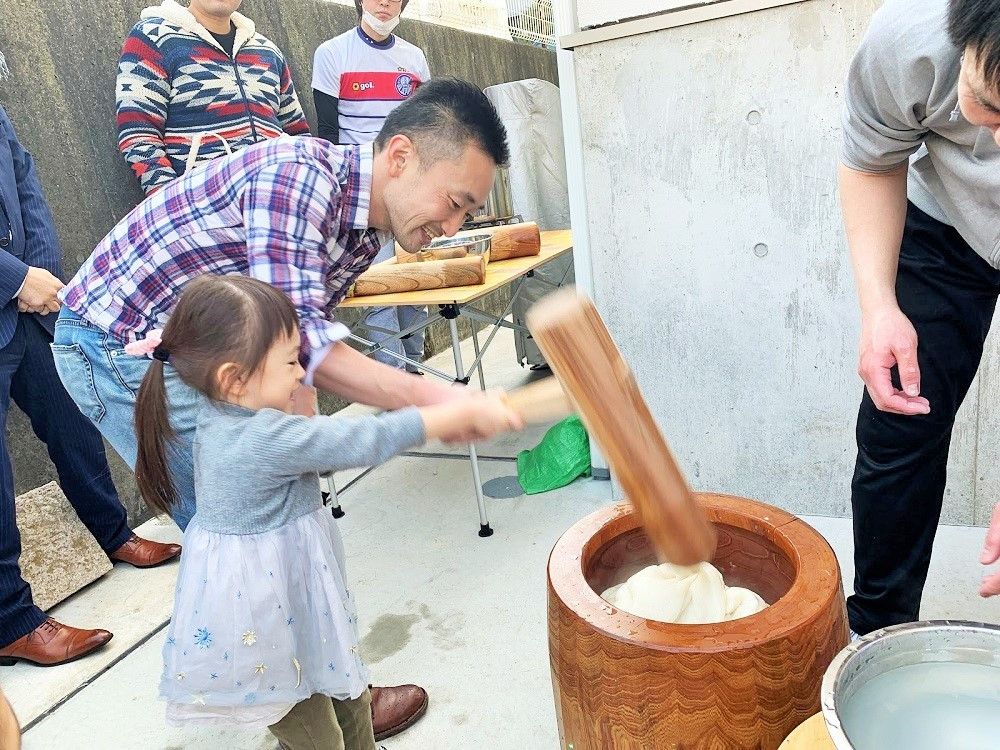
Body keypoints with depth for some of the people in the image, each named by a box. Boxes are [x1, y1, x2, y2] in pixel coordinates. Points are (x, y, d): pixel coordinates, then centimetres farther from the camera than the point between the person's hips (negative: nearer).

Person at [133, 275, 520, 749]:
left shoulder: (223, 418, -2)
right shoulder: (266, 438, -31)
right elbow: (368, 441, -29)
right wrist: (465, 413, -21)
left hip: (285, 593, 9)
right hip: (263, 617, -9)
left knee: (348, 696, 25)